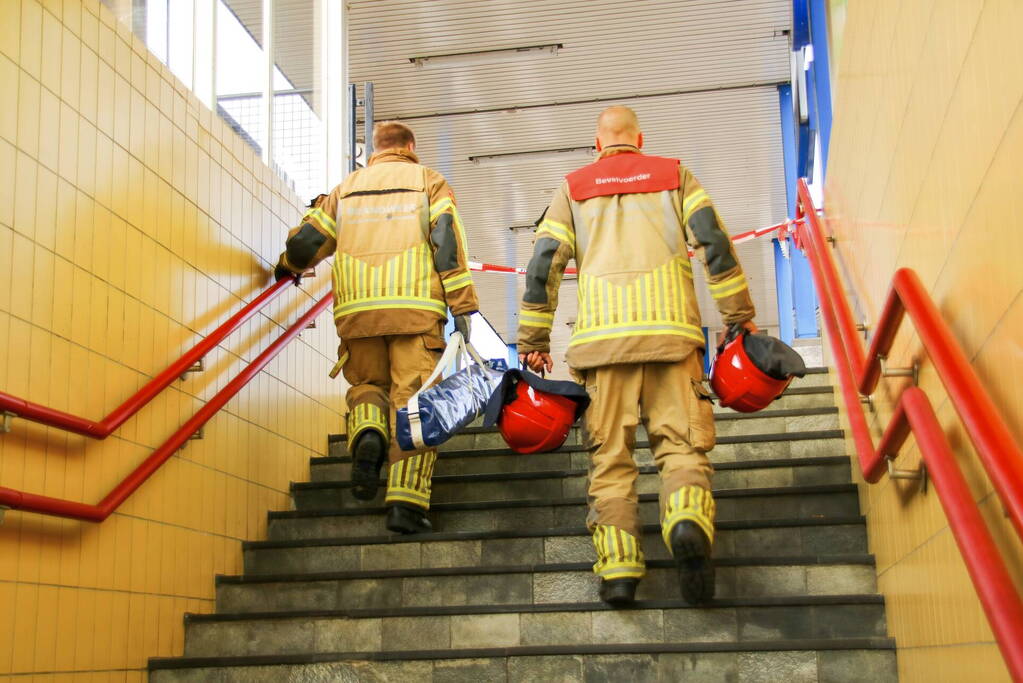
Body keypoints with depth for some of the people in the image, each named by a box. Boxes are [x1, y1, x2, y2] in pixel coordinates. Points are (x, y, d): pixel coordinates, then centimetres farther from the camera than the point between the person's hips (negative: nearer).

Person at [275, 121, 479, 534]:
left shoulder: (346, 189, 22)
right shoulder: (428, 181, 15)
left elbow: (304, 242, 17)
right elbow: (447, 241, 0)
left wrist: (288, 266, 40)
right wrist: (462, 306, -3)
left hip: (357, 309, 2)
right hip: (415, 306, -2)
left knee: (367, 384, 19)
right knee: (413, 399, -2)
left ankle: (368, 435, -14)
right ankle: (406, 501, -11)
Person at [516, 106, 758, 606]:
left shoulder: (573, 188, 19)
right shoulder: (673, 175, 18)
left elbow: (543, 266, 11)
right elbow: (714, 243, 6)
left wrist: (533, 341, 14)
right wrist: (739, 314, 11)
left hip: (603, 333, 1)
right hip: (670, 327, 0)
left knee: (610, 454, 3)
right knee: (681, 441, -1)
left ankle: (617, 565, -9)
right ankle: (688, 519, -29)